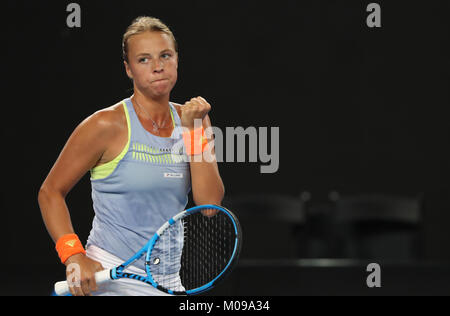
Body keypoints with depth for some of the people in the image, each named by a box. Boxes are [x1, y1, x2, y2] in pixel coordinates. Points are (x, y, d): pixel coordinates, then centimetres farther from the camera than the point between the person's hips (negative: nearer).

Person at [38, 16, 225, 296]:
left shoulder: (190, 120, 4)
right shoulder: (108, 125, -9)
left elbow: (210, 204, -5)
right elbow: (51, 192, -3)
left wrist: (195, 130, -10)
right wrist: (74, 256, -15)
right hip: (109, 280, -5)